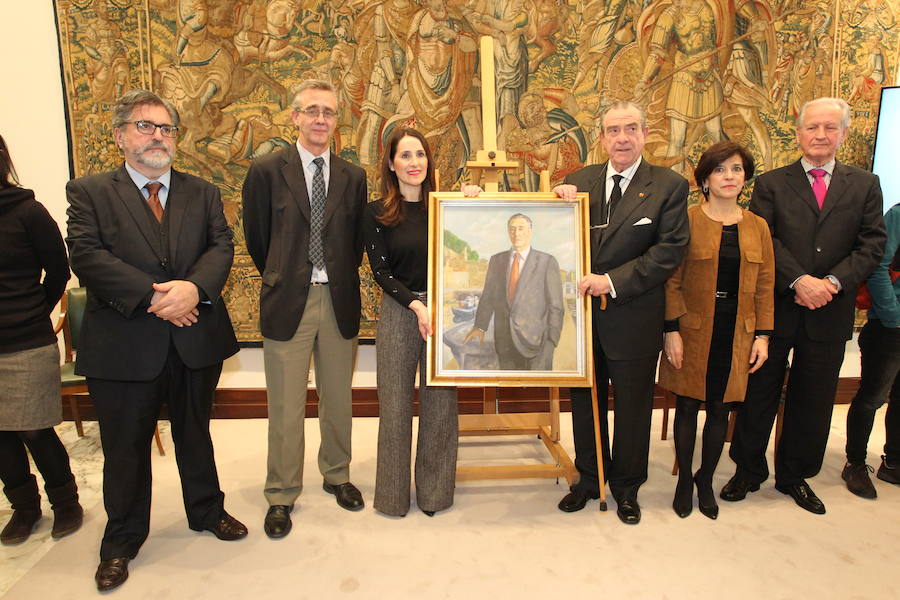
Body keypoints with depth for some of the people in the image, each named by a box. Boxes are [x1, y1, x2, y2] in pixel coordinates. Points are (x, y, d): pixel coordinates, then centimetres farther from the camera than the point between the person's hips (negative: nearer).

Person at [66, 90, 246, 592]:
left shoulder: (203, 193, 8)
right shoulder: (89, 192, 0)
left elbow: (222, 246, -4)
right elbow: (87, 257, -13)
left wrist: (194, 287, -23)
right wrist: (153, 297, -22)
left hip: (196, 340, 2)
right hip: (124, 345, -2)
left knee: (196, 434, 20)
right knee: (126, 449, 13)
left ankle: (207, 511, 41)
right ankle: (122, 541, 34)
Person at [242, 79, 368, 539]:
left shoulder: (353, 177, 6)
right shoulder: (266, 171, -2)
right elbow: (257, 239, 5)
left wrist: (340, 278, 8)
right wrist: (280, 279, 10)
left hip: (339, 300, 3)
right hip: (287, 302, -2)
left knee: (338, 401, 15)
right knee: (286, 409, 5)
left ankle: (337, 475, 36)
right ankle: (281, 495, 24)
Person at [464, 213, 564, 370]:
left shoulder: (547, 261, -2)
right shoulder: (496, 260, 10)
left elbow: (555, 304, -3)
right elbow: (488, 296, 10)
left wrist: (552, 339, -8)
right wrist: (480, 326, 0)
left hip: (536, 339, -3)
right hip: (505, 339, 3)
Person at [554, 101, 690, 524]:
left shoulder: (669, 186, -6)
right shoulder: (580, 181, 4)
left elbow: (670, 251, -13)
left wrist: (613, 280, -21)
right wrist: (559, 201, -12)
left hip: (633, 318, -3)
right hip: (582, 313, 3)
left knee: (633, 406, 13)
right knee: (585, 402, 16)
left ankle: (626, 487, 35)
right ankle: (589, 478, 37)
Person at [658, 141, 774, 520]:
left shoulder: (757, 227, 6)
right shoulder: (687, 221, -5)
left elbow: (765, 286, 7)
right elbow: (672, 280, -6)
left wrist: (763, 335, 2)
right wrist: (672, 331, -11)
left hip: (736, 332, 3)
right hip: (693, 329, -3)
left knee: (720, 409, 11)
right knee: (687, 406, 7)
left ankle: (706, 480, 29)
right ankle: (684, 479, 26)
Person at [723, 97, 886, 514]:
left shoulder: (865, 186, 8)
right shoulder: (771, 184, 2)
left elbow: (872, 246, 0)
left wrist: (833, 282, -15)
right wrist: (799, 281, -19)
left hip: (830, 313, 2)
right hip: (775, 308, -2)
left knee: (812, 401, 13)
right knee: (759, 393, 8)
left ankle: (795, 476, 31)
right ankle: (748, 471, 25)